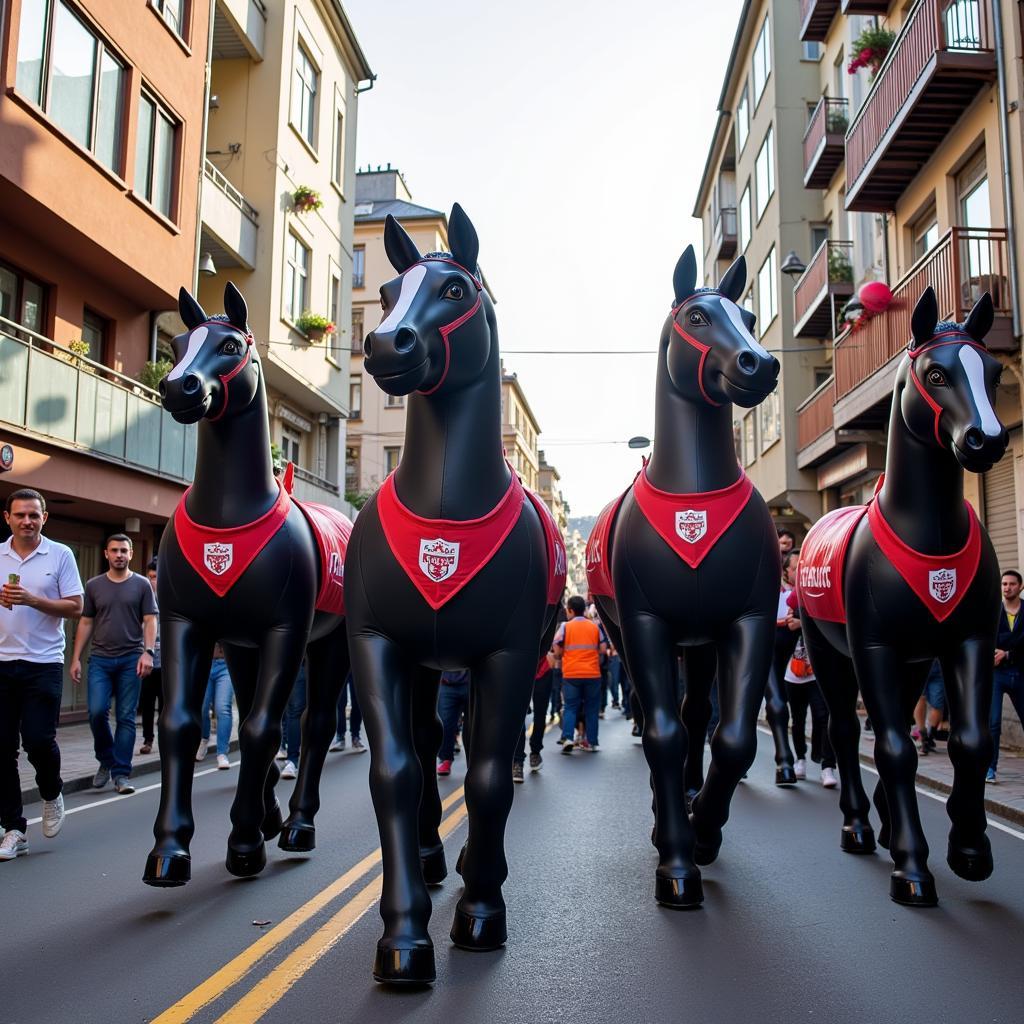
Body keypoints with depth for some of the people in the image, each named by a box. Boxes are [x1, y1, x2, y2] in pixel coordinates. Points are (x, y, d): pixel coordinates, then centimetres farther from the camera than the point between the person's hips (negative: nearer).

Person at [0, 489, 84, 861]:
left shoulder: (60, 555, 1)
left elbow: (75, 607, -2)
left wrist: (32, 600, -15)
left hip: (43, 663, -3)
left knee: (39, 741, -8)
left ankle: (52, 794, 24)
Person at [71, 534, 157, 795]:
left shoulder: (141, 584, 5)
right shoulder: (94, 585, 10)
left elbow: (150, 621, 1)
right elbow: (86, 623, 11)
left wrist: (148, 652, -12)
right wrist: (76, 658, 4)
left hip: (131, 660, -1)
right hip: (100, 659, 1)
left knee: (126, 717, 0)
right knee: (97, 712, -10)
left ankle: (121, 774, 7)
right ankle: (106, 761, 15)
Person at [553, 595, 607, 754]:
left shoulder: (565, 626, -2)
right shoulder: (595, 626, 6)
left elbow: (557, 652, -3)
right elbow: (603, 649, 5)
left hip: (571, 674, -2)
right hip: (593, 674, 2)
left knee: (570, 707, 5)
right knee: (591, 708, 11)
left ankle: (568, 738, -11)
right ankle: (591, 742, 12)